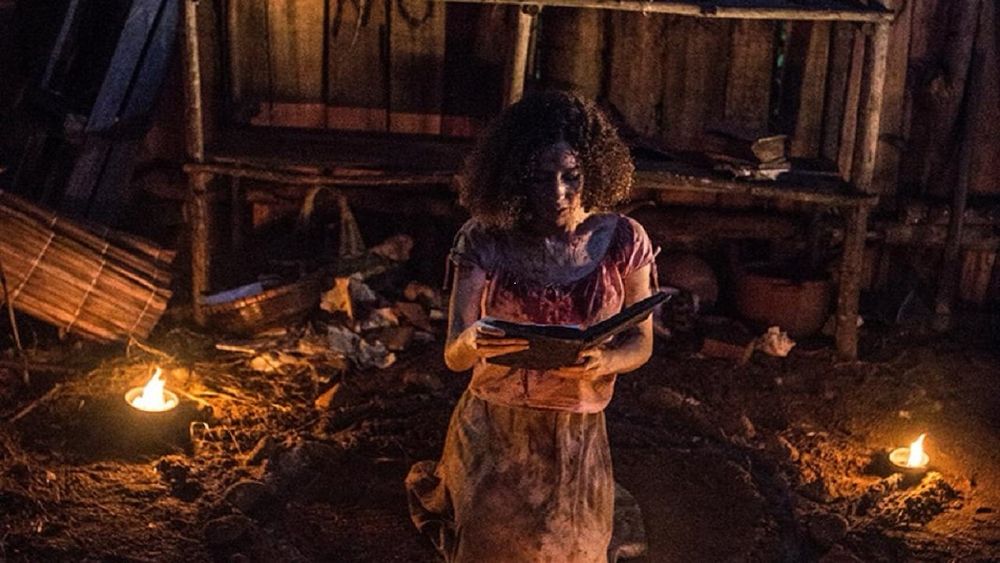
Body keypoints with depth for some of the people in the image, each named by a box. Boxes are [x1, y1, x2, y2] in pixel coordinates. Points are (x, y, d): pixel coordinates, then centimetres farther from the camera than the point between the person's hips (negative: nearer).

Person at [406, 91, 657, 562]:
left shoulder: (623, 240, -9)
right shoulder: (485, 242, -11)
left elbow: (641, 342, -2)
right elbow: (453, 355, -12)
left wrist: (603, 362, -24)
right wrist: (473, 343, -36)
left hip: (577, 439, 1)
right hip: (492, 434, -1)